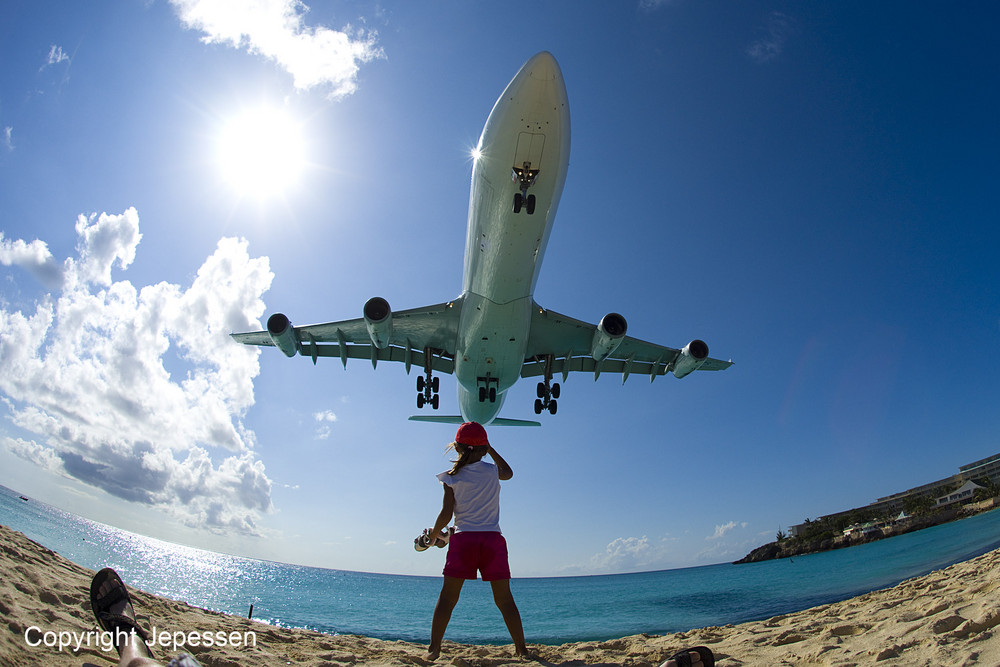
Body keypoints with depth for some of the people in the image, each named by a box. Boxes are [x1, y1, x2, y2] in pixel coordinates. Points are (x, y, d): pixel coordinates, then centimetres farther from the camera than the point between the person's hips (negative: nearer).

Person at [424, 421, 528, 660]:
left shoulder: (452, 477, 0)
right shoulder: (492, 471, 5)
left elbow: (446, 514, -3)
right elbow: (508, 472, 29)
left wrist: (434, 534, 14)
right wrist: (490, 449, 33)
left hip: (463, 538, -1)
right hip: (493, 539, 1)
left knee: (447, 597, 6)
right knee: (504, 599, 9)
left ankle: (434, 648, 4)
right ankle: (521, 648, 12)